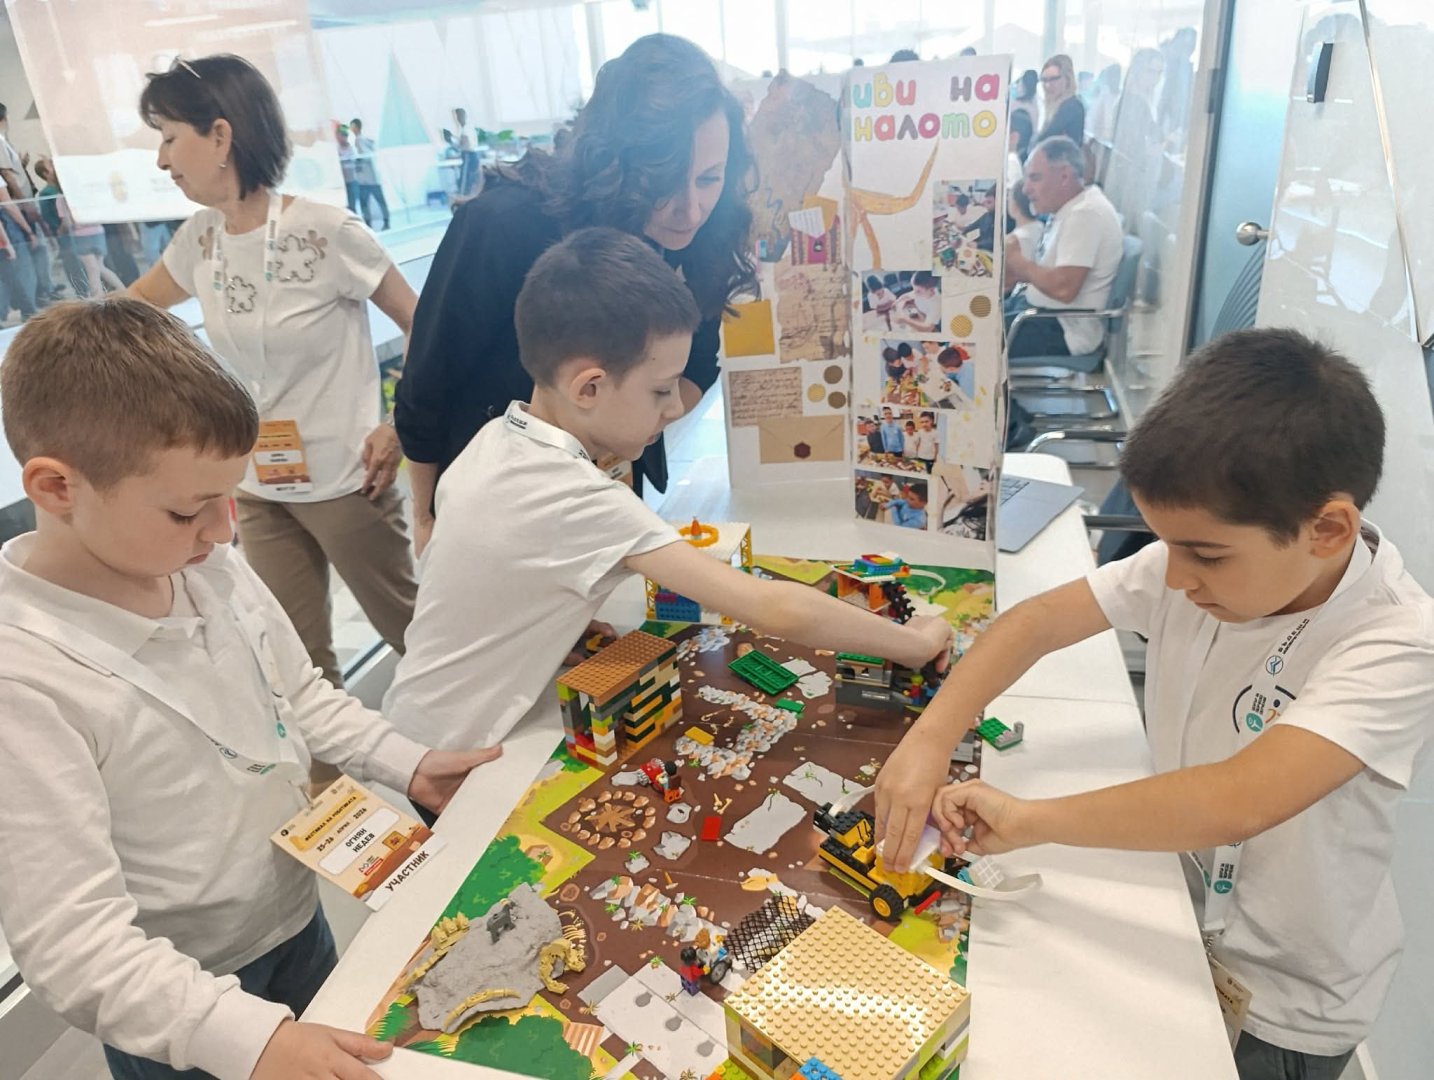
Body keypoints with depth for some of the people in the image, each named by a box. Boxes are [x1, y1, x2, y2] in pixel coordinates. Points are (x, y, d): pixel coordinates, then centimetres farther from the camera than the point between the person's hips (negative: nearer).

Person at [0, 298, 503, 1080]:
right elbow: (70, 941, -27)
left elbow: (300, 696, 7)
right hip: (177, 1011, -6)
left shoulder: (210, 568, -10)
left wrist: (407, 765, -1)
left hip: (296, 919, 6)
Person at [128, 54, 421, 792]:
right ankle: (332, 789, 34)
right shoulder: (200, 239, 3)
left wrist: (400, 430, -13)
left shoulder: (325, 232, -16)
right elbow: (136, 304, 22)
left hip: (343, 483, -6)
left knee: (406, 627, 13)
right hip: (259, 488, 6)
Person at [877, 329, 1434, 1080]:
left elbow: (1234, 804, -41)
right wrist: (928, 740, -27)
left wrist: (1029, 819, -33)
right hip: (1176, 916, 4)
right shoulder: (1206, 553, -16)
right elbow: (1037, 621, -14)